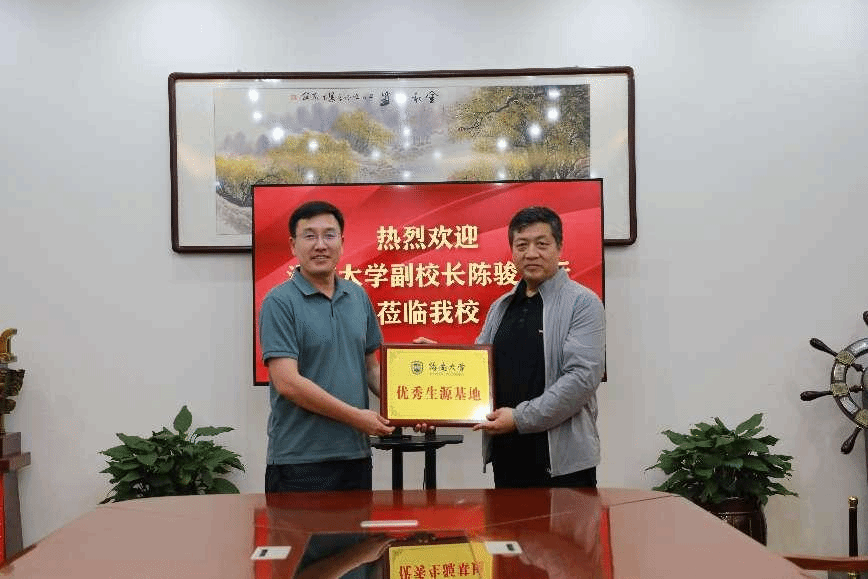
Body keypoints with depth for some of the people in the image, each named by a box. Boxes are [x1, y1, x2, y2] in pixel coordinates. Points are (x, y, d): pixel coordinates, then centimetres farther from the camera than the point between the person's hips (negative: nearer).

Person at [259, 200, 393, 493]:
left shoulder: (359, 297, 10)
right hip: (300, 460, -6)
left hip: (357, 454, 6)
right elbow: (287, 382, -16)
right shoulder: (279, 303, -9)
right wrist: (355, 416, -14)